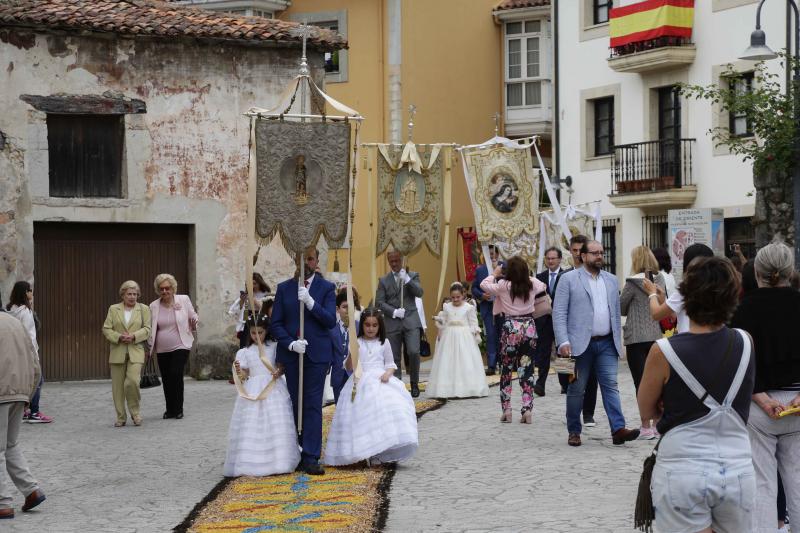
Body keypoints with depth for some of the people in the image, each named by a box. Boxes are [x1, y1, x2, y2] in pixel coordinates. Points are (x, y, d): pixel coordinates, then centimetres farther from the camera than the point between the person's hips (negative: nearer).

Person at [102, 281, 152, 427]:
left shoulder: (144, 309, 9)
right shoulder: (113, 309, 10)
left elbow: (147, 329, 3)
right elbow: (106, 329, 6)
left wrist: (134, 336, -13)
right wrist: (119, 337, -11)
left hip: (136, 351, -2)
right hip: (117, 352, 2)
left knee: (132, 381, -18)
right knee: (117, 386, 2)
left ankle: (135, 412, 3)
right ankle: (121, 417, 12)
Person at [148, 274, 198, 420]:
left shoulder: (184, 300, 0)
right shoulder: (154, 306, 5)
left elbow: (193, 317, 14)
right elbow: (151, 328, 14)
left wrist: (194, 322, -1)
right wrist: (150, 346, 12)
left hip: (180, 347, -3)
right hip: (162, 350, 3)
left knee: (176, 375, -16)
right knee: (166, 379, 4)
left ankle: (178, 409, -5)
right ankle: (170, 410, 18)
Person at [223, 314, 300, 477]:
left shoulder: (274, 347, 6)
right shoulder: (245, 352, 8)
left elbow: (282, 365, 6)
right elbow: (245, 374, 6)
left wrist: (279, 372, -15)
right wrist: (239, 373, -15)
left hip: (273, 389, -1)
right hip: (252, 392, 1)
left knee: (276, 425, -6)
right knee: (251, 427, -4)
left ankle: (278, 462, -2)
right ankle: (250, 463, 0)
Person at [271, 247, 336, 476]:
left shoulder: (326, 288, 3)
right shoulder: (284, 288, 8)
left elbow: (331, 320, -7)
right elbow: (275, 323, 4)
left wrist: (310, 302, -20)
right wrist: (291, 343, -11)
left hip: (316, 354, -2)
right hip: (290, 354, 2)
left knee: (313, 405, -5)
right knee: (294, 405, 6)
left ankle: (310, 458, -6)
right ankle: (293, 455, 12)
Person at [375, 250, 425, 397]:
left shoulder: (413, 276, 10)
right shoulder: (384, 280, 10)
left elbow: (419, 293, -5)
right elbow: (379, 302, 3)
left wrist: (407, 279, -16)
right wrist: (394, 312, -10)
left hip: (411, 321, -1)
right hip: (392, 323, 1)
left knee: (413, 352, -16)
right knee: (395, 358, 2)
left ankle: (414, 383, 2)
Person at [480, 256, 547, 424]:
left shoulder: (503, 285, -10)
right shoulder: (532, 284, -2)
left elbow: (484, 285, 4)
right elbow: (543, 286, 21)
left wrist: (494, 274, 19)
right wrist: (525, 275, 26)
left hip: (510, 327, -2)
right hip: (529, 327, 2)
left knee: (506, 369, 10)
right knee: (527, 369, 5)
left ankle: (506, 410, 7)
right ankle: (527, 409, 0)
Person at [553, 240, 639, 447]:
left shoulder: (611, 280, 14)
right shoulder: (569, 279, -1)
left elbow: (616, 312, 17)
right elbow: (559, 313, -6)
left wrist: (618, 341, 12)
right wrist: (563, 342, -15)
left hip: (606, 343, 4)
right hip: (580, 344, -3)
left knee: (610, 385, -5)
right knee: (576, 389, 4)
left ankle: (618, 429, -11)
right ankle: (574, 431, 15)